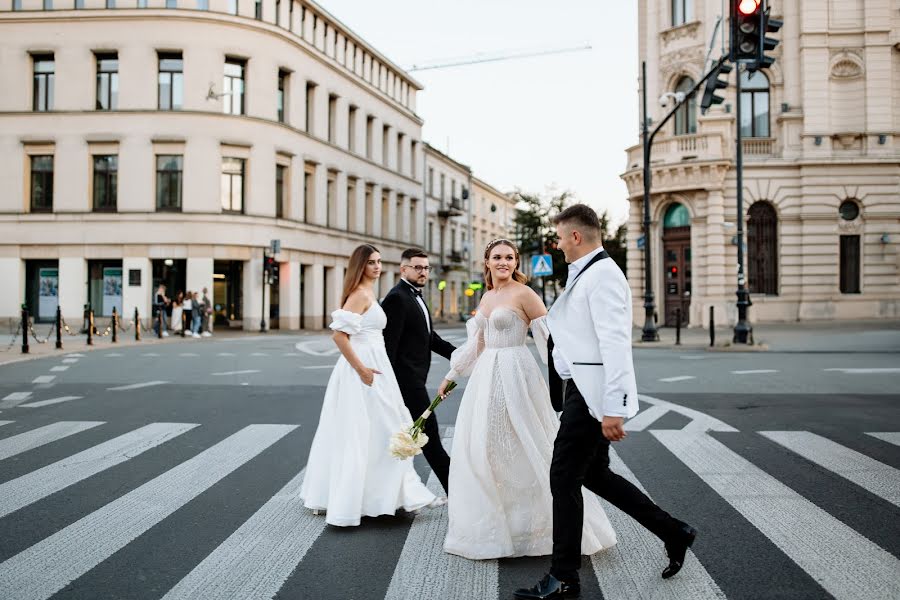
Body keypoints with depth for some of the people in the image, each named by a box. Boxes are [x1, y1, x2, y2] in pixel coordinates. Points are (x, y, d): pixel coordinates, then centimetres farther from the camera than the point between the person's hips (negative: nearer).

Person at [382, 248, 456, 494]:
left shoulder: (416, 297, 17)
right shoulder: (397, 298, -15)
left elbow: (430, 337, 17)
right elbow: (389, 344, -18)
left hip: (413, 377, 10)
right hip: (408, 378, -10)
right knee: (429, 432, -4)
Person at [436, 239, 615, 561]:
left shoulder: (523, 294, -8)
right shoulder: (487, 296, 14)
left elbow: (549, 335, -12)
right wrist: (451, 375, 26)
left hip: (515, 376, -8)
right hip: (487, 377, 8)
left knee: (523, 449, -4)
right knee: (480, 448, 9)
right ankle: (493, 523, 24)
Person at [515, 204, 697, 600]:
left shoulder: (602, 275, -17)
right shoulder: (586, 274, 15)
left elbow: (615, 344, -24)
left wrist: (613, 409, -26)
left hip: (593, 393, -10)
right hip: (583, 390, 10)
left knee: (564, 478, -3)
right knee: (594, 475, 17)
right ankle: (673, 533, 27)